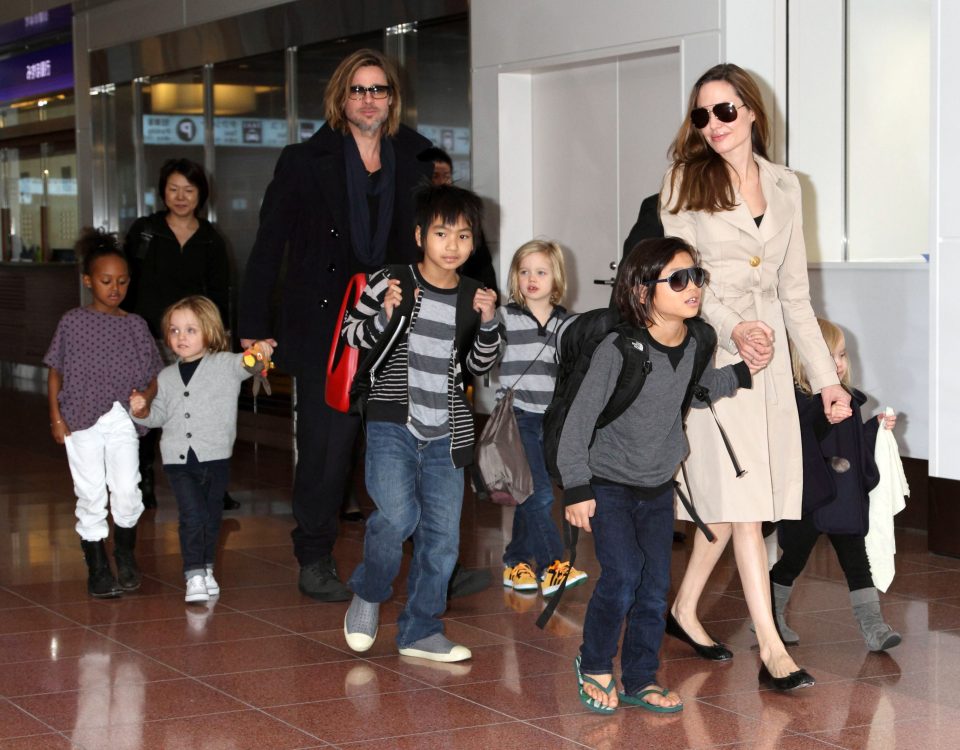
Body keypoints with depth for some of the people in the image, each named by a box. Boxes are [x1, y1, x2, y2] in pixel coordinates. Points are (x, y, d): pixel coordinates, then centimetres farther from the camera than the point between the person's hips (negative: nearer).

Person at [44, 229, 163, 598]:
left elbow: (153, 376, 11)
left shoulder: (136, 325, 8)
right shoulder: (73, 322, 3)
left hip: (122, 419, 1)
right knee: (91, 496, 1)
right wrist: (56, 416, -2)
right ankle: (97, 569, 14)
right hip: (81, 419, -1)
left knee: (127, 491, -10)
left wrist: (145, 397, -9)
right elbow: (56, 371, 6)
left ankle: (125, 554, 17)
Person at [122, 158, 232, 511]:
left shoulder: (211, 241, 8)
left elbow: (219, 296, 12)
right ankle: (143, 483, 18)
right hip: (148, 337, 0)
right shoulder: (143, 230, 4)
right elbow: (125, 284, 6)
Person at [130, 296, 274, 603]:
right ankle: (194, 576, -9)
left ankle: (206, 569, 30)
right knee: (192, 515, -12)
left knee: (212, 517, 11)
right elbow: (159, 415, 20)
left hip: (215, 456, -1)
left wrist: (259, 351, -40)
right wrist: (142, 411, -2)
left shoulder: (225, 365, 0)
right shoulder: (166, 377, 12)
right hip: (179, 459, 1)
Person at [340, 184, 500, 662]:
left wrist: (488, 323, -4)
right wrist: (385, 316, -15)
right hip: (392, 423, -4)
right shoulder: (388, 283, -4)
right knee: (397, 516, -20)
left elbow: (479, 366, 14)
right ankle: (368, 594, 8)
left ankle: (420, 630, 20)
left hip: (445, 432, 4)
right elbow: (352, 335, 4)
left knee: (442, 534, 4)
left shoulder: (474, 298, 7)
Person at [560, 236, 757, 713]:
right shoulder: (619, 349, -22)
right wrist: (576, 489, -17)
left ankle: (639, 680, 19)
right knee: (623, 574, -14)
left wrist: (742, 374, 4)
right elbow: (580, 417, -18)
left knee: (656, 584, 4)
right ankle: (594, 666, 8)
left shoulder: (698, 342, -5)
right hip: (608, 485, -5)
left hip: (659, 486, 5)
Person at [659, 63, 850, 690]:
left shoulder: (785, 186, 13)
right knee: (741, 494, -11)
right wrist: (733, 327, -22)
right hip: (707, 346, -5)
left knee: (734, 495, 7)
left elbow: (795, 292, 15)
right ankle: (772, 650, -14)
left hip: (768, 347, 5)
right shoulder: (687, 182, 1)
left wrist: (826, 375, 11)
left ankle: (685, 609, 25)